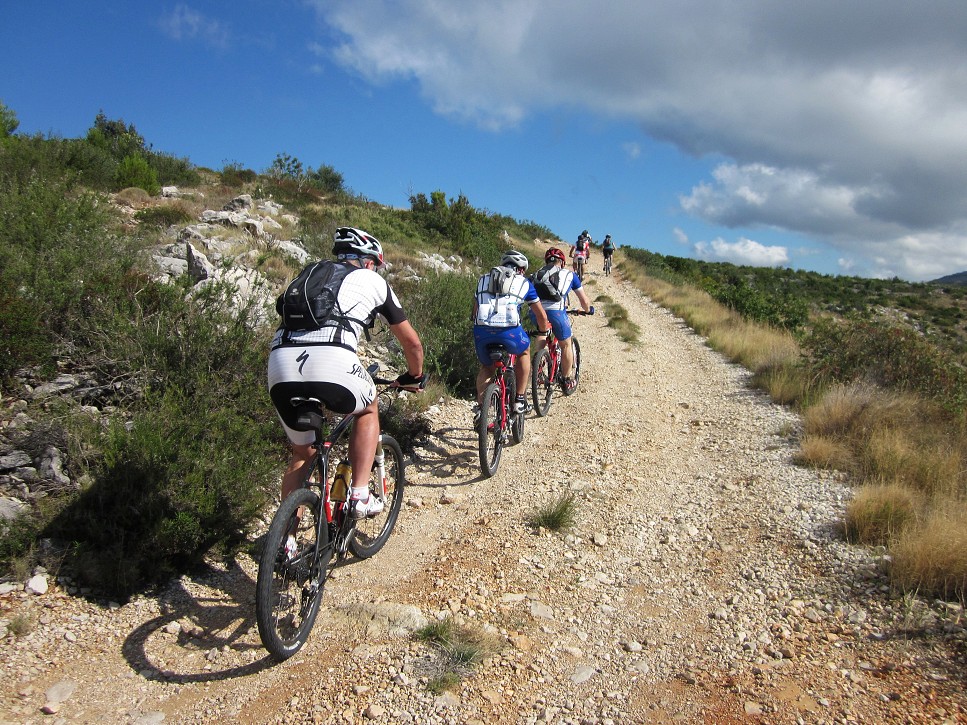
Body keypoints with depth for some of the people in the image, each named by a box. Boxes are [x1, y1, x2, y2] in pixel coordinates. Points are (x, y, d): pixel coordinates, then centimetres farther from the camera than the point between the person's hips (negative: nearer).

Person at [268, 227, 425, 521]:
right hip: (331, 361, -4)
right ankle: (360, 496, 19)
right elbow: (412, 342, 26)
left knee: (302, 453, 26)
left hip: (279, 366, 4)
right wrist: (415, 377, 45)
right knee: (368, 409, 29)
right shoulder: (373, 280, 22)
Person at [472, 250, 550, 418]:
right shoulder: (524, 282, 21)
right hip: (509, 331, -2)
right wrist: (544, 331, 44)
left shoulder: (483, 279, 28)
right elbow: (541, 315, 25)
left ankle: (480, 405, 11)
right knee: (523, 353, 30)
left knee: (486, 367, 28)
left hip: (482, 332, 3)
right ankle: (520, 399, 27)